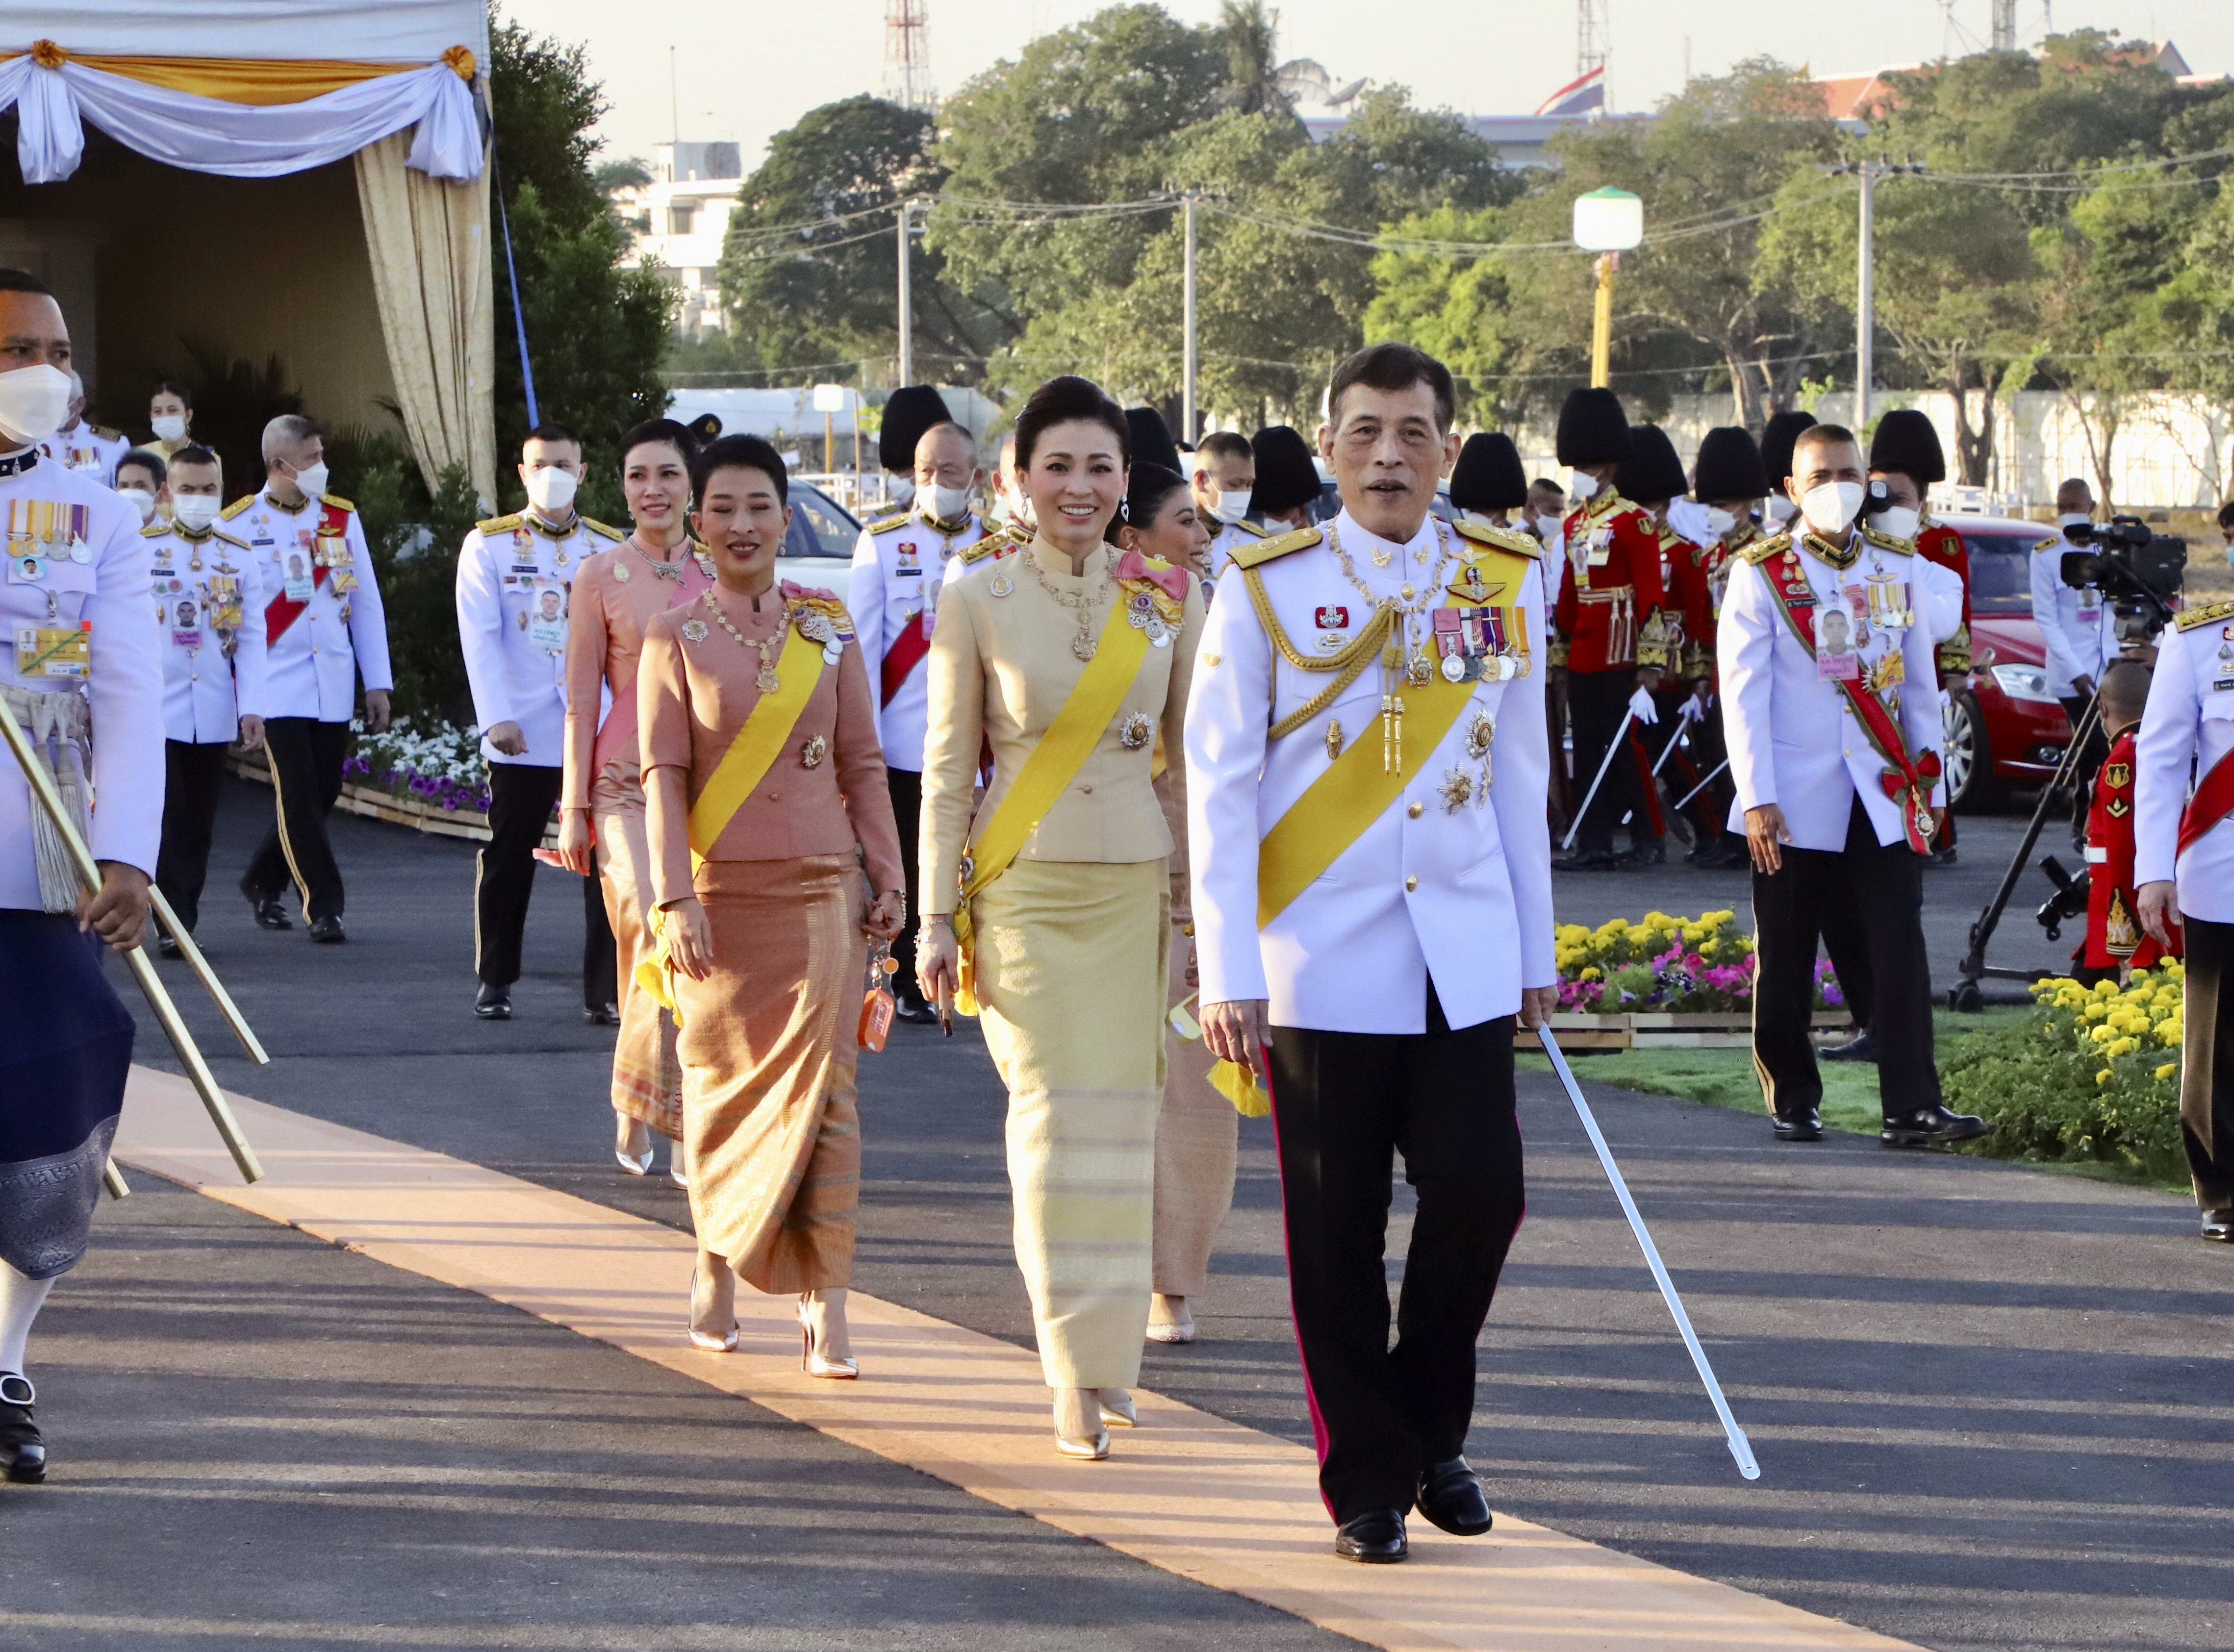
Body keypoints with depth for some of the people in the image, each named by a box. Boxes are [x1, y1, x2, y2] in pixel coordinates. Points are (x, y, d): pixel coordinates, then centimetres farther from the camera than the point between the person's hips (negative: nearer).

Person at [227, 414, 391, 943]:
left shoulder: (342, 517, 7)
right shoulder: (238, 525, -3)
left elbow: (366, 603, 10)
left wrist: (377, 683, 7)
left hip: (334, 686, 4)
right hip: (277, 684, -4)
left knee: (322, 793, 8)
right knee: (299, 795, -9)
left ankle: (262, 881, 28)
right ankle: (323, 906, -4)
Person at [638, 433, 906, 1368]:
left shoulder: (827, 629, 7)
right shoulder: (675, 638, 1)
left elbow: (861, 762, 9)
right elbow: (662, 776, -3)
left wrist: (888, 876, 4)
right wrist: (674, 898, -11)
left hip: (820, 888, 1)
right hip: (722, 895, -1)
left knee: (822, 1090, -6)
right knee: (722, 1084, 7)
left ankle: (826, 1308, -8)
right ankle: (718, 1265, 27)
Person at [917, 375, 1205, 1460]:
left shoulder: (1169, 599, 4)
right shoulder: (977, 600, -3)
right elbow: (947, 769, 1)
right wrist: (937, 916, -2)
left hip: (1137, 889, 3)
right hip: (1024, 890, -2)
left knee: (1123, 1118, 3)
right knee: (1059, 1116, -10)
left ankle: (1104, 1351, 19)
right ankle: (1078, 1379, -6)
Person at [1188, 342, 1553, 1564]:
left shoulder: (1506, 581, 7)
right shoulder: (1270, 589, -3)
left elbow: (1520, 775, 12)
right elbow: (1218, 787, -3)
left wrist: (1536, 953, 12)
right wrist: (1227, 973, -9)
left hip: (1463, 959, 2)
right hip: (1324, 964, -2)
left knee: (1480, 1197, -4)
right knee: (1338, 1232, 1)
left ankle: (1429, 1431, 20)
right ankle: (1366, 1482, 14)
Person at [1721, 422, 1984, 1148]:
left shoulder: (1897, 568, 9)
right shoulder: (1760, 573, -1)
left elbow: (1919, 685, 14)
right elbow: (1742, 691, -5)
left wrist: (1930, 784, 11)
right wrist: (1757, 799, -12)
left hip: (1883, 799, 2)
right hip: (1796, 805, -2)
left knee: (1900, 951, -7)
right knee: (1786, 964, 4)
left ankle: (1912, 1107, -9)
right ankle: (1794, 1102, 16)